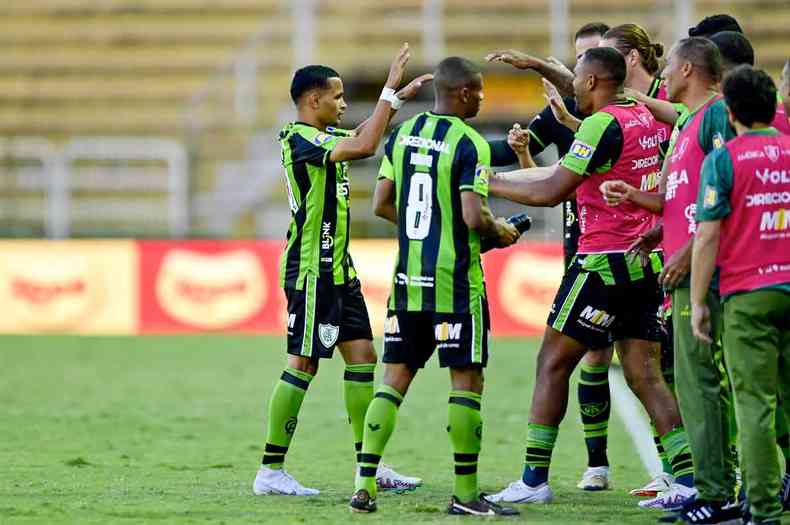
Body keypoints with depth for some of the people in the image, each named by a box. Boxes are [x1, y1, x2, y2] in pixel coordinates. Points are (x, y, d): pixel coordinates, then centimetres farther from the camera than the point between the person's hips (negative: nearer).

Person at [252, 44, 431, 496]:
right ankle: (271, 471, -5)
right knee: (304, 363, -8)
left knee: (362, 355, 8)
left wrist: (400, 99, 22)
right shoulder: (299, 139, -16)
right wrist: (390, 90, -22)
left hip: (338, 268, 10)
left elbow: (365, 137, 32)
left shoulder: (325, 136, 12)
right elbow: (363, 146, -27)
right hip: (310, 269, -10)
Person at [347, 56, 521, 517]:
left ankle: (365, 483, 2)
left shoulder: (403, 134, 8)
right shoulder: (469, 144, -13)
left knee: (396, 377, 9)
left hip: (409, 275, 6)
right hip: (455, 280, -6)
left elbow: (382, 205, 10)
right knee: (467, 380, 1)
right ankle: (466, 494, 2)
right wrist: (501, 232, 0)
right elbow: (474, 217, -19)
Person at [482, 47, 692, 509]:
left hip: (605, 259, -8)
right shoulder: (644, 118, 12)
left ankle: (534, 479, 4)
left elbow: (552, 192, -16)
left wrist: (491, 182, -4)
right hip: (644, 262, 8)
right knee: (644, 374, 6)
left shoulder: (603, 124, -15)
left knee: (553, 363, 2)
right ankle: (689, 479, -4)